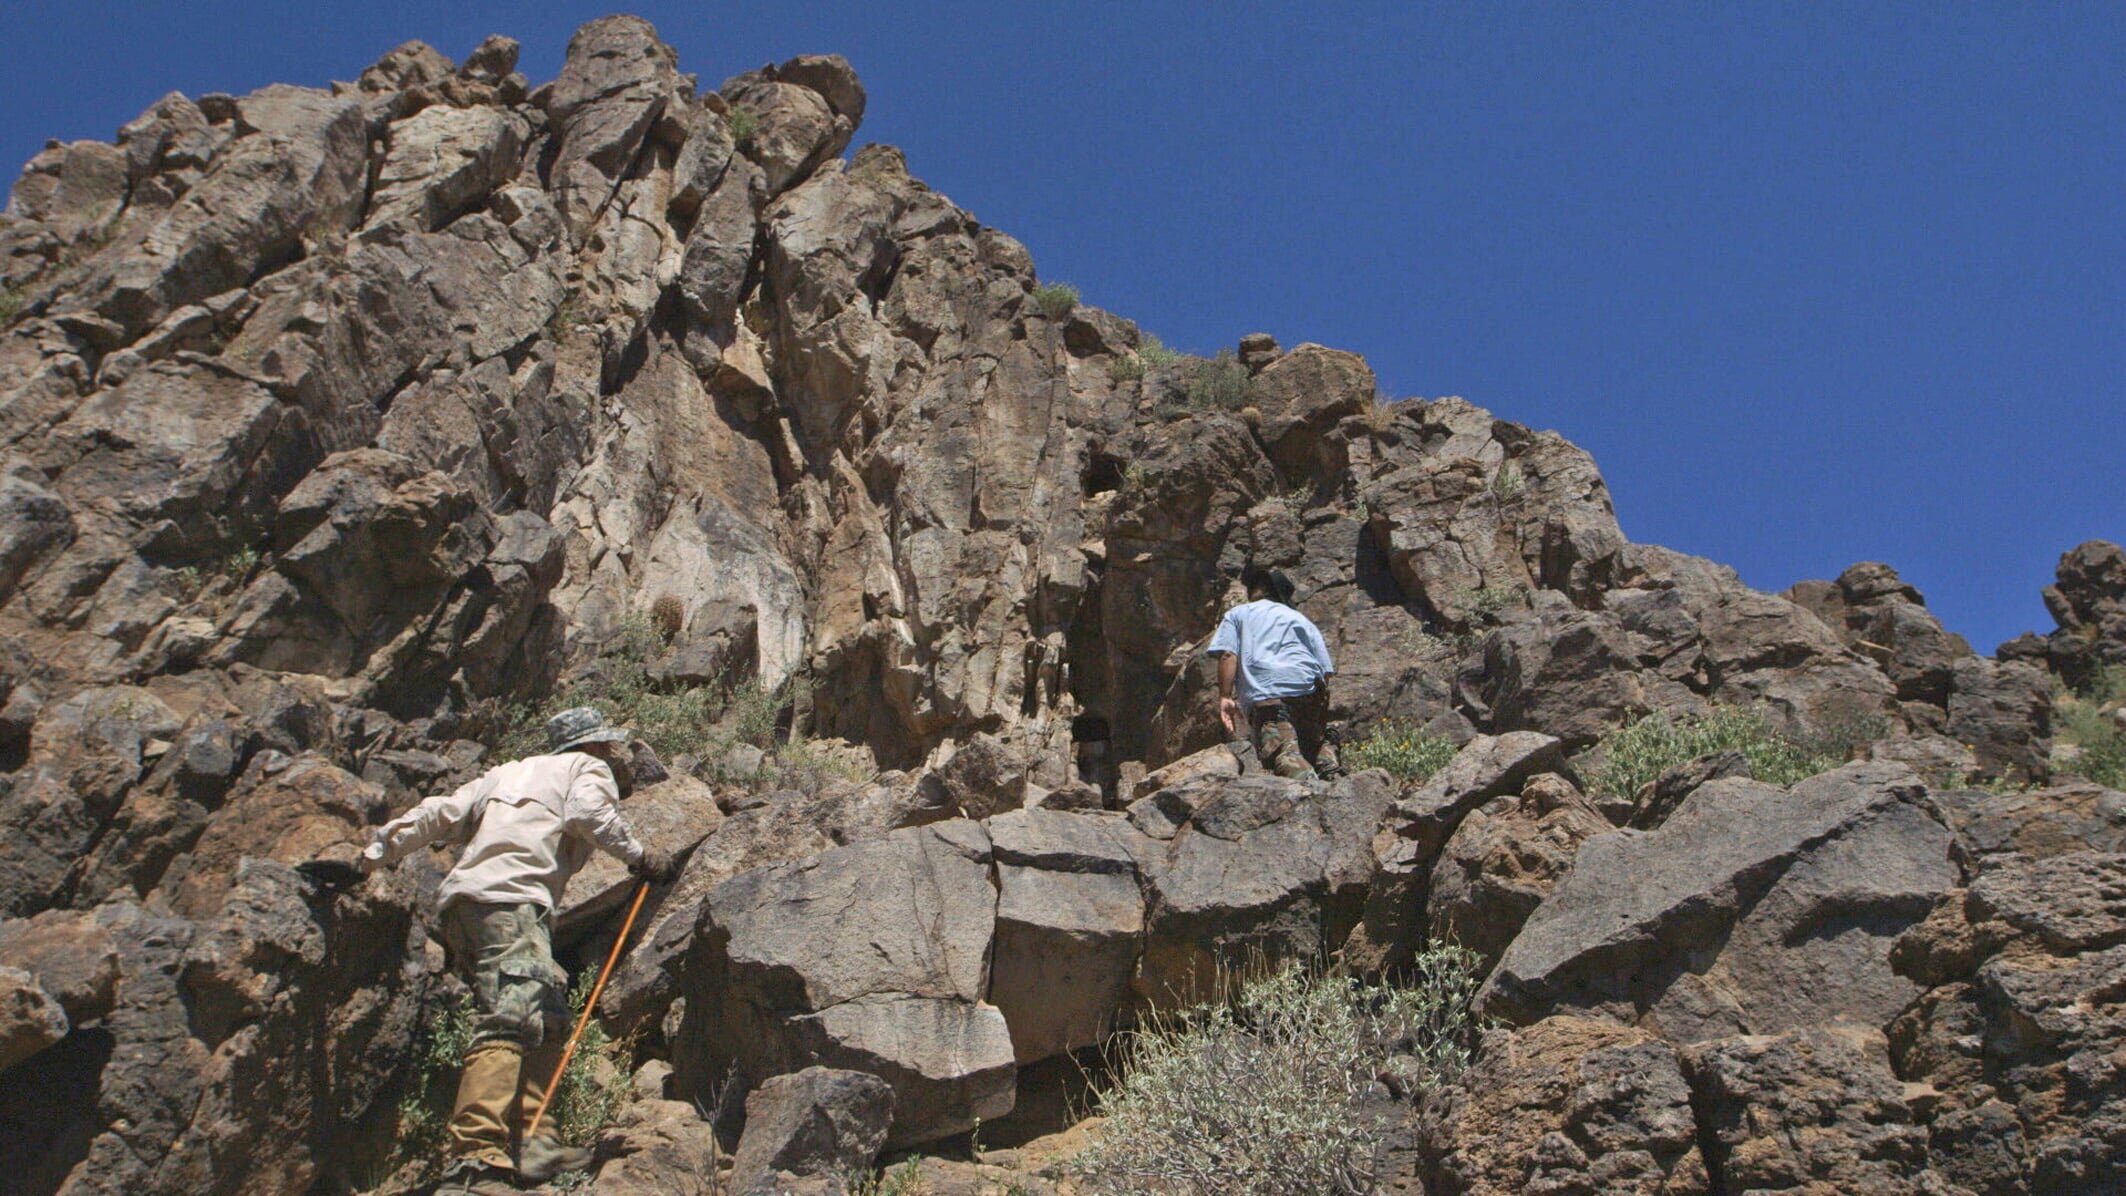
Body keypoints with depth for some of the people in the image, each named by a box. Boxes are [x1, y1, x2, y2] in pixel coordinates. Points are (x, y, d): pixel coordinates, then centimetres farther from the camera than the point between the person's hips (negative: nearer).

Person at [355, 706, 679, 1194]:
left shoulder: (511, 772, 33)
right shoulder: (587, 769, 15)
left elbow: (445, 812, 26)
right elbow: (588, 812, -7)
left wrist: (380, 850, 31)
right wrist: (637, 854, 0)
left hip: (461, 907, 9)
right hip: (509, 902, -9)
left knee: (548, 1018, 14)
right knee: (511, 1025, -21)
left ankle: (529, 1141, 6)